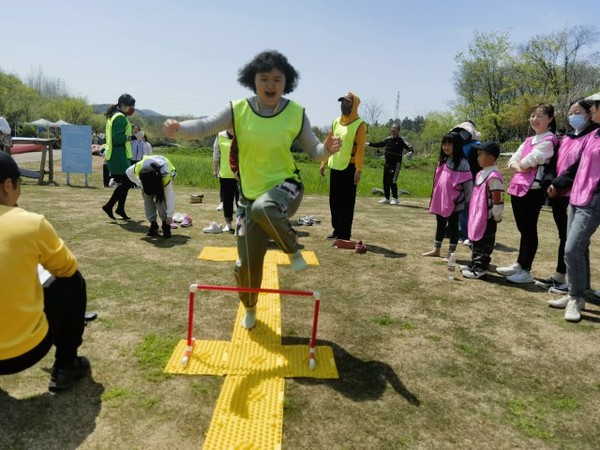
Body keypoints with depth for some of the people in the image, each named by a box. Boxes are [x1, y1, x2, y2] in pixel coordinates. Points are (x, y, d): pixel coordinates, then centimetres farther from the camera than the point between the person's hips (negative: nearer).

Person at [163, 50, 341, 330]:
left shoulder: (296, 113, -6)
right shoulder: (238, 110, -7)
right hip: (250, 194, 2)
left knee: (263, 207, -41)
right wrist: (178, 128, -39)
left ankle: (293, 249, -10)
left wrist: (327, 149, -22)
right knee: (247, 262, 7)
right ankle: (249, 308, 38)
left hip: (286, 186, -2)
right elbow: (205, 126, -19)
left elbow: (313, 150, 1)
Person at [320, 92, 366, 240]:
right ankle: (337, 229, 21)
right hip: (335, 167, 7)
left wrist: (359, 169, -18)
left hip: (349, 168, -7)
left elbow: (360, 149, -13)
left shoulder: (359, 124, -7)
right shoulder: (336, 121, 12)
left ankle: (345, 233, 3)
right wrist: (324, 163, 12)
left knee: (347, 202, -2)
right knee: (334, 200, 10)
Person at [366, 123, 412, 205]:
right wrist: (369, 144, 25)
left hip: (396, 164, -6)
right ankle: (386, 198, 19)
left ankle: (395, 199, 2)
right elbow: (379, 144, 24)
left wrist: (410, 152, -37)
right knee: (385, 181, 8)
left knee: (392, 181, -10)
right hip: (387, 163, 7)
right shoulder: (388, 139, 10)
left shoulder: (401, 140, -8)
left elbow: (409, 146, -16)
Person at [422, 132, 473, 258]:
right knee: (440, 224, 17)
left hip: (454, 202, -6)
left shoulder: (462, 162, -13)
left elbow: (468, 183, -11)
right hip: (440, 200, 7)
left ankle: (451, 253, 14)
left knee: (453, 226, 5)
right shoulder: (442, 160, 8)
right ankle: (436, 249, 28)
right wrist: (435, 197, 15)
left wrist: (468, 201, -7)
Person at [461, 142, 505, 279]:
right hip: (476, 216, 10)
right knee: (475, 240, 17)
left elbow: (498, 199, -20)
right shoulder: (481, 173, 11)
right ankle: (474, 264, 28)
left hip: (487, 219, -10)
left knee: (484, 242, 0)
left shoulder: (493, 176, -20)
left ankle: (480, 267, 8)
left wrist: (497, 216, -12)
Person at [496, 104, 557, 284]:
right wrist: (519, 167, -9)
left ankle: (526, 271, 3)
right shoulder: (528, 140, 19)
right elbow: (512, 161, 12)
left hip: (533, 189, -8)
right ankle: (519, 265, 24)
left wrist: (521, 163, 5)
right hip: (517, 187, 8)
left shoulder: (549, 140, -8)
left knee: (529, 230, -3)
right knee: (522, 229, 14)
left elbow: (528, 161, -17)